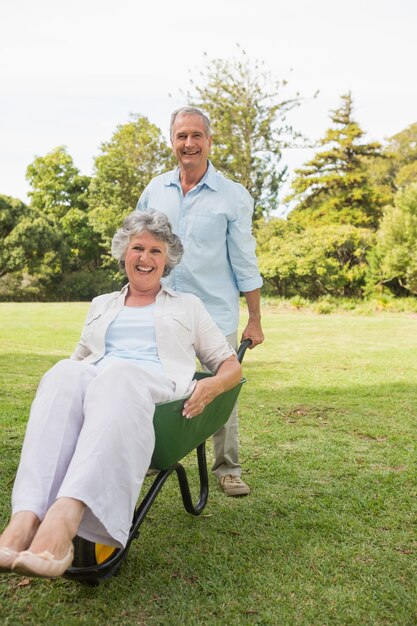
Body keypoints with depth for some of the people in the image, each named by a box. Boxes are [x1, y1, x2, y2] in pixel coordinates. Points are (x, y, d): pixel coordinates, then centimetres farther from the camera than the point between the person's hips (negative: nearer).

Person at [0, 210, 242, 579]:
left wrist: (212, 385, -4)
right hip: (96, 378, 2)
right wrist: (69, 370, 4)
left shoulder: (188, 306, 26)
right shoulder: (102, 305, 33)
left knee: (116, 379, -39)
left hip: (157, 386, -2)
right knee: (65, 374, -35)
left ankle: (64, 519, -60)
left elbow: (231, 365, 21)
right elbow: (80, 357, 31)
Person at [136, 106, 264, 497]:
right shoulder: (155, 190, 6)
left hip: (216, 313, -3)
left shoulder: (233, 196, -4)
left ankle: (228, 468, 19)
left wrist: (255, 320, -2)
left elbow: (244, 262, -2)